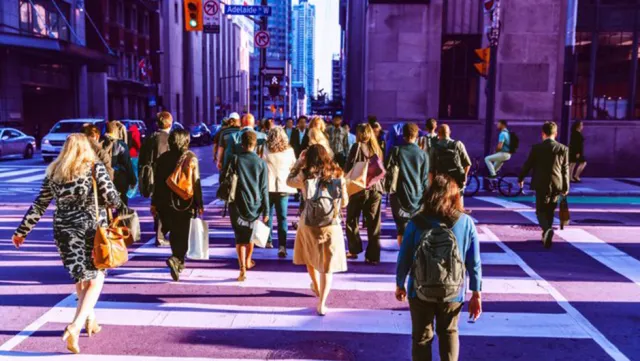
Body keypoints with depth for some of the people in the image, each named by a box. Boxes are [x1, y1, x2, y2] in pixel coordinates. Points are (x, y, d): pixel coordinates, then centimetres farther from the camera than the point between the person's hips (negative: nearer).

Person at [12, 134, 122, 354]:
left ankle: (90, 318, 28)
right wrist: (116, 203, 15)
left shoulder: (53, 172, 6)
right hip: (93, 227, -3)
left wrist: (22, 231, 17)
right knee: (95, 278, 3)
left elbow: (39, 206, 7)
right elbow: (112, 199, -9)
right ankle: (76, 326, -13)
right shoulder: (95, 167, -4)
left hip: (65, 230, 3)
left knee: (81, 277, 18)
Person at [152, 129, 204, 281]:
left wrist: (154, 203, 12)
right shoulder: (191, 158, -7)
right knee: (183, 234, 2)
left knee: (174, 233, 17)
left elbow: (158, 181, 6)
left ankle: (179, 262, 28)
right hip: (185, 202, -4)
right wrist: (199, 204, -3)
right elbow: (196, 183, -9)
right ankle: (175, 259, -21)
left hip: (166, 202, 4)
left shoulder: (163, 157, 3)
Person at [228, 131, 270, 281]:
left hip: (237, 205, -1)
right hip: (255, 205, 1)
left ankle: (242, 268, -10)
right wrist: (266, 211, 1)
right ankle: (248, 261, 38)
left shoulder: (235, 160, -5)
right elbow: (264, 189, -3)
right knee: (251, 234, 22)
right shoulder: (261, 163, -3)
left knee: (240, 237, 2)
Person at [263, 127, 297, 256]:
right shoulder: (289, 151, 0)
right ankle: (282, 246, -12)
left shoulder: (266, 151, -5)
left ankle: (268, 241, 27)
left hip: (268, 186, 0)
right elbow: (293, 168, 11)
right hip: (284, 187, 1)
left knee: (268, 215, 17)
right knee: (282, 217, -1)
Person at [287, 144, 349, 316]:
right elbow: (344, 202, 2)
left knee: (310, 255, 26)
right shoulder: (337, 175, -3)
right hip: (332, 223, 0)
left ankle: (316, 287, 47)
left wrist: (299, 161, 15)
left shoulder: (305, 176, -7)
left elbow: (289, 181, 13)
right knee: (328, 263, 8)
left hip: (309, 222, 0)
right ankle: (322, 304, 6)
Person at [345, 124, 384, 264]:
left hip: (359, 188, -4)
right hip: (375, 189, 4)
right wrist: (380, 184, 13)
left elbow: (349, 167, -9)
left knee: (352, 221, 13)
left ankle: (354, 250, 15)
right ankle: (373, 256, 5)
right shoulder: (377, 149, 10)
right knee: (373, 224, 5)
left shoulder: (358, 146, -6)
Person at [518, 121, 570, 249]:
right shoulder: (563, 149, -2)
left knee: (541, 211, 4)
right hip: (556, 185, 2)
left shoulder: (536, 148, -8)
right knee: (550, 211, 16)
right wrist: (566, 187, 11)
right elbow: (565, 170, 2)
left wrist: (520, 178, 15)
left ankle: (547, 229, -24)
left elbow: (528, 165, 0)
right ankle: (546, 236, 23)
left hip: (541, 185, -2)